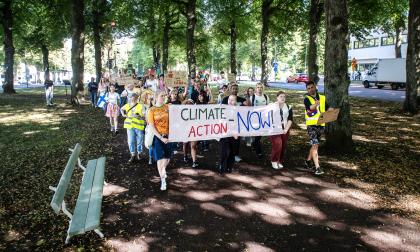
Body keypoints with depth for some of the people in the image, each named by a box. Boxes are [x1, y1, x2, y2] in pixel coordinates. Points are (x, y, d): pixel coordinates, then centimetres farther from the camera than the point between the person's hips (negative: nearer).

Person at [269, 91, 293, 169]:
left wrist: (286, 129, -7)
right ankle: (274, 161, 0)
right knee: (277, 144, -16)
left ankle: (280, 161, 18)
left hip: (284, 130, 4)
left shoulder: (288, 107, 9)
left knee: (283, 146, 3)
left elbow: (290, 119, 5)